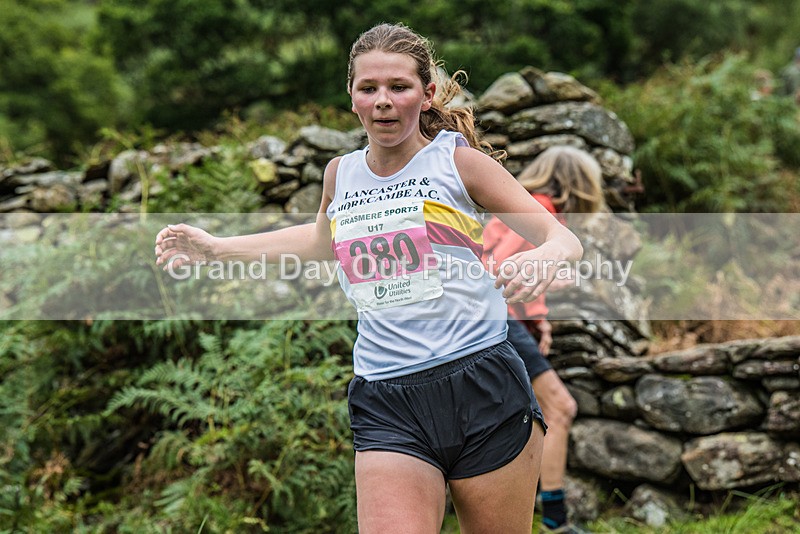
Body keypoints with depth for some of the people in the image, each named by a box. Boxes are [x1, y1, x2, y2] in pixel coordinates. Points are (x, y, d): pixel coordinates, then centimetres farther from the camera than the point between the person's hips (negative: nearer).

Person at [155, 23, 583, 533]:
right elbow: (323, 239, 34)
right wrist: (216, 247, 33)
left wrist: (545, 256, -23)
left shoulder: (458, 161, 0)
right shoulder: (340, 174, 11)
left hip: (484, 390, -2)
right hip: (387, 409, 2)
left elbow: (565, 239, 1)